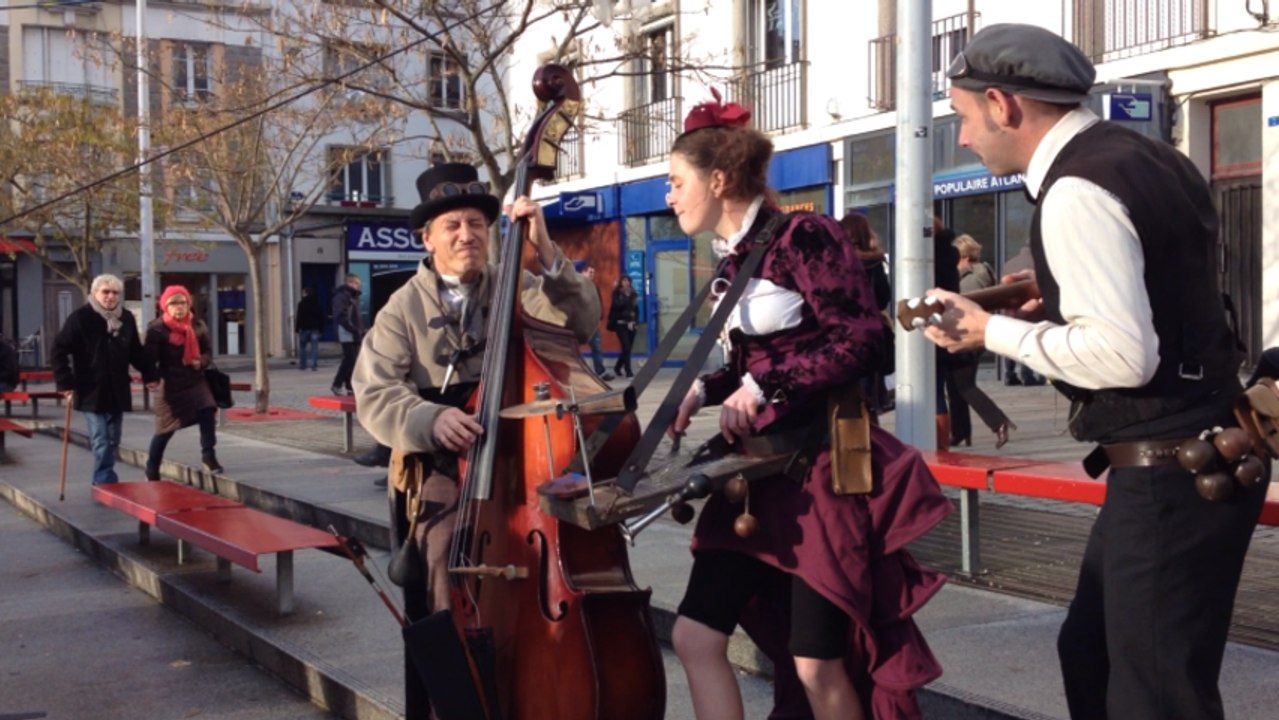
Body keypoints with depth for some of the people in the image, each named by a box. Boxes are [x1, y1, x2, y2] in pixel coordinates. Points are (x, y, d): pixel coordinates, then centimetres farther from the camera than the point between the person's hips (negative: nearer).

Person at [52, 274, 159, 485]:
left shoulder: (126, 318, 8)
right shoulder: (80, 317, -8)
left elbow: (136, 351, 19)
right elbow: (60, 349, -7)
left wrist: (150, 375, 14)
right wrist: (65, 383, -11)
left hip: (118, 391, 5)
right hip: (91, 390, -5)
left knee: (112, 441, 11)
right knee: (101, 442, -10)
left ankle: (103, 483, 24)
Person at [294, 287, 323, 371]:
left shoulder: (302, 303, -7)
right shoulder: (317, 303, 8)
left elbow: (299, 317, -11)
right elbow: (321, 317, 10)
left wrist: (297, 328, -6)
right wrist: (321, 328, 13)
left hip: (304, 328, -3)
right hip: (315, 328, 3)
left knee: (302, 346, 8)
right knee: (314, 347, 0)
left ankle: (302, 365, 7)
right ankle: (314, 365, -6)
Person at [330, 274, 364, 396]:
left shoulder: (354, 296, 20)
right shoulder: (341, 296, -10)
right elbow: (341, 317, -19)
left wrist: (361, 330, 13)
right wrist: (353, 329, -23)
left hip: (355, 334, 9)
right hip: (347, 334, -9)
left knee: (353, 360, 8)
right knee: (349, 360, -12)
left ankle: (349, 386, 12)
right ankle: (337, 385, -5)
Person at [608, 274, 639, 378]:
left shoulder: (633, 294, 9)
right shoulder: (617, 294, -1)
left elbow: (636, 309, 10)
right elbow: (617, 305, -15)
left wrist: (634, 321, 1)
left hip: (631, 324, 5)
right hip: (621, 324, -5)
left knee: (628, 348, 9)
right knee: (626, 347, -13)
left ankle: (618, 367, 29)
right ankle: (628, 371, -11)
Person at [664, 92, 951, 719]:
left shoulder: (801, 236, -12)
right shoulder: (729, 261, 11)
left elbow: (863, 340, -18)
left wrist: (763, 386, -18)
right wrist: (705, 390, 5)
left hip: (823, 463, -8)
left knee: (817, 661, -3)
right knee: (695, 635, 3)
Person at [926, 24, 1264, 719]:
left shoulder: (1076, 192, -20)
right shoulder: (1142, 156, 10)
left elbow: (1124, 355, -26)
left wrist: (994, 331, -15)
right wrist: (1054, 309, 11)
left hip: (1166, 473, -10)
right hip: (1194, 453, 10)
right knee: (1092, 656, 22)